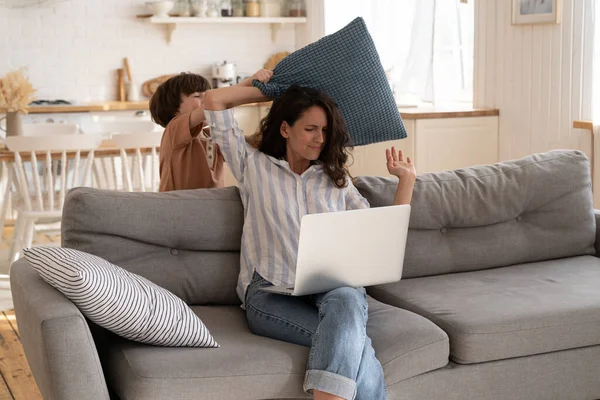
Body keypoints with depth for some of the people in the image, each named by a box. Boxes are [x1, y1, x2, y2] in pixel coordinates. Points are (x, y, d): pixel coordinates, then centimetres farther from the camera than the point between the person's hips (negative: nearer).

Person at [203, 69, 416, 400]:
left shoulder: (336, 178, 24)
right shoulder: (254, 166, 17)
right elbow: (214, 100, 13)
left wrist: (406, 179, 13)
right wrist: (266, 89, 26)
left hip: (334, 287, 2)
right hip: (272, 293, -2)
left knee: (345, 300, -40)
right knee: (352, 345, -35)